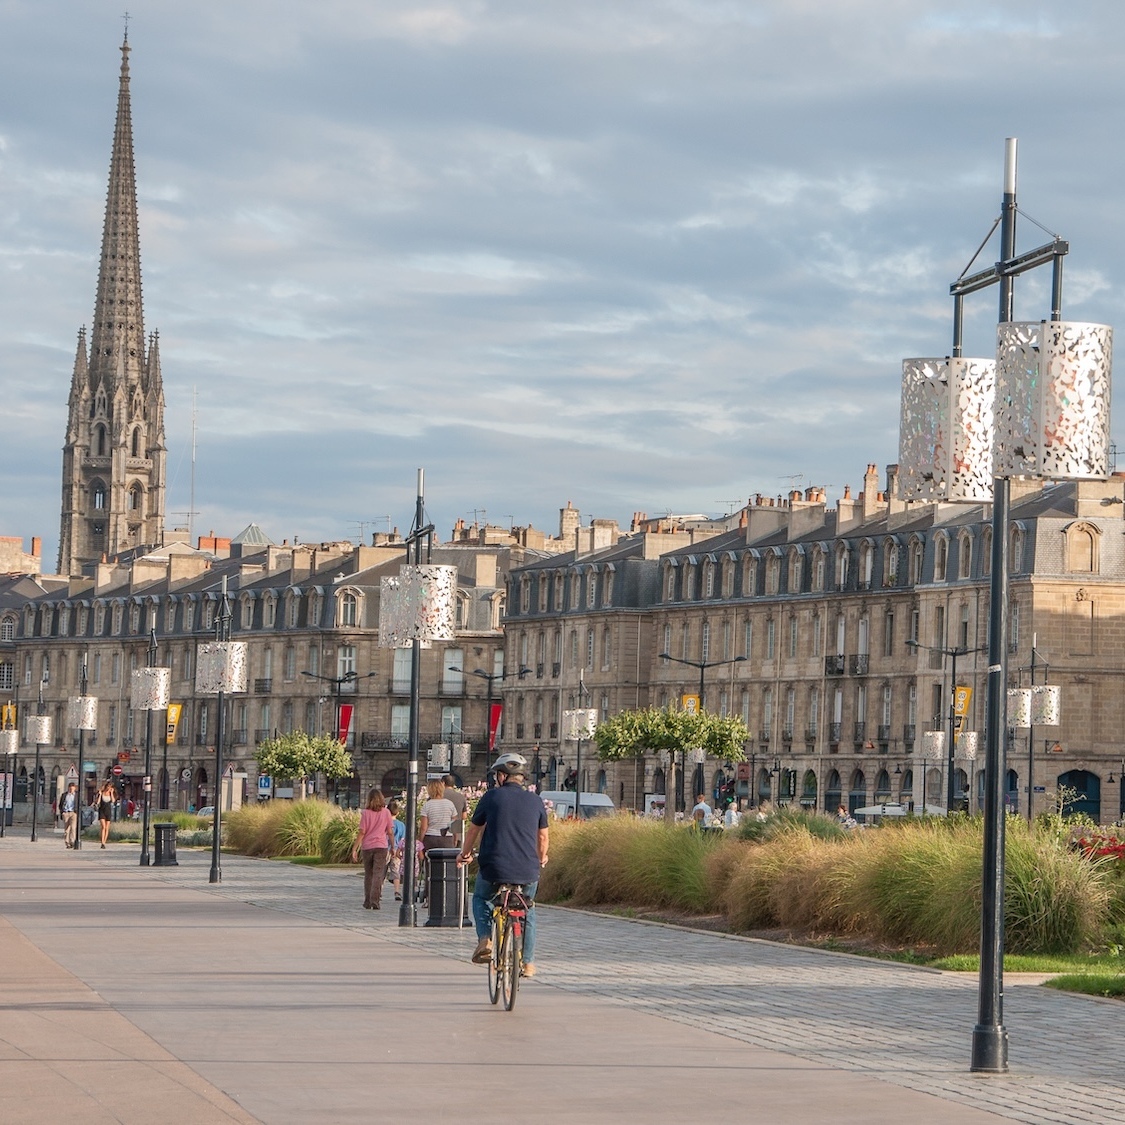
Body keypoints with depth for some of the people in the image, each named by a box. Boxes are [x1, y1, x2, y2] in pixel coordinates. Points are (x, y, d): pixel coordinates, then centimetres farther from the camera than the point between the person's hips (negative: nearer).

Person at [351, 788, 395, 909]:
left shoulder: (365, 813, -4)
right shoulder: (386, 813, 0)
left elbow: (361, 832, -7)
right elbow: (390, 832, 1)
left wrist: (354, 849, -4)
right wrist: (393, 847, 13)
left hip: (367, 846, 1)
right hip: (381, 846, -1)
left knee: (368, 874, 12)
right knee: (378, 874, -3)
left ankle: (367, 902, 17)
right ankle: (375, 901, -16)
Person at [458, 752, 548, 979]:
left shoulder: (492, 797, -1)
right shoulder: (535, 801, 5)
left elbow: (473, 829, 10)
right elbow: (543, 836, 16)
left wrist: (465, 853, 28)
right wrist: (541, 858, 37)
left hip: (494, 867, -2)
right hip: (528, 871, 2)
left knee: (480, 899, 26)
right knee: (527, 910, 25)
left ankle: (485, 939, 3)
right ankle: (528, 962, 21)